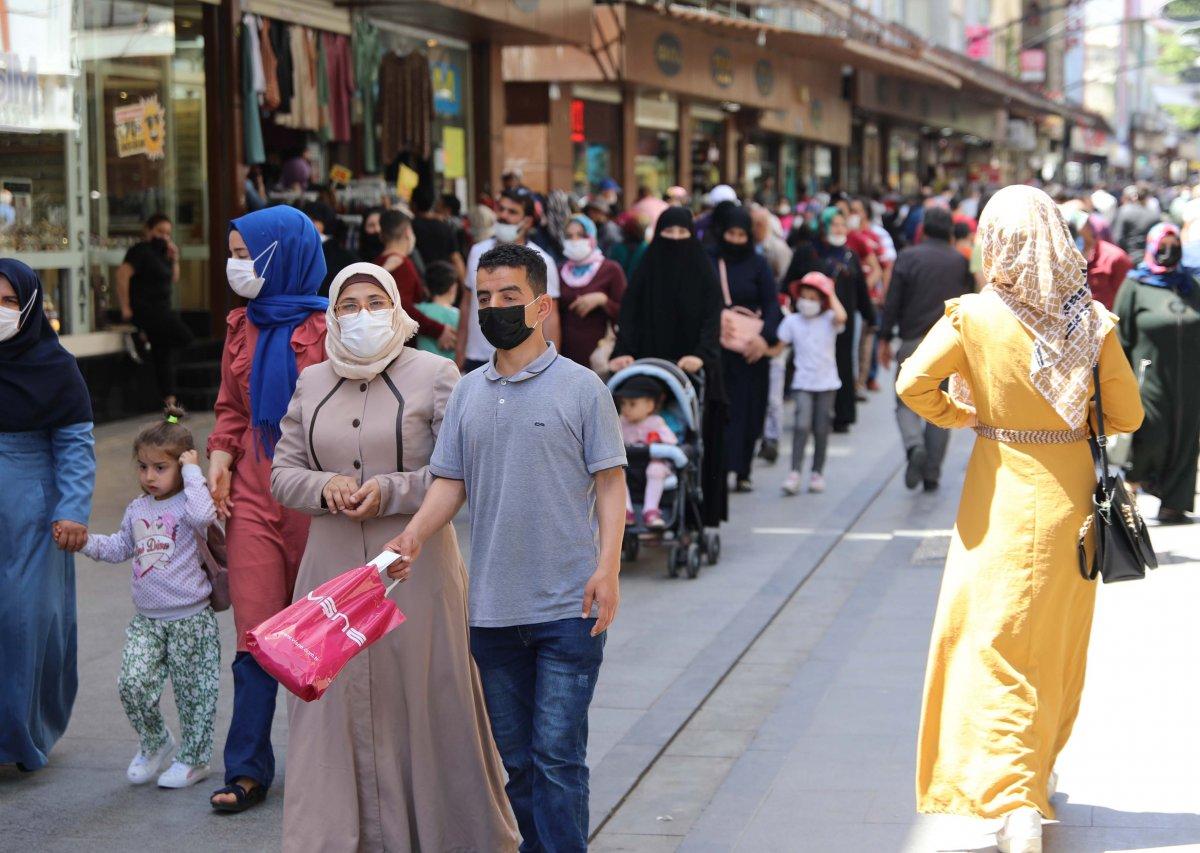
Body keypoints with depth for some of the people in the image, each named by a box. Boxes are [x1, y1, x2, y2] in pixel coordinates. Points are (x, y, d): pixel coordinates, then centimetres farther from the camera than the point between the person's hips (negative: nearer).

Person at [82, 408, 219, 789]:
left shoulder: (188, 504, -10)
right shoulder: (137, 509, 10)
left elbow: (202, 515, -35)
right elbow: (121, 547, 25)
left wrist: (192, 471, -25)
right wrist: (88, 542, 10)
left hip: (190, 618, -5)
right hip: (146, 619, 6)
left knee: (193, 690, 5)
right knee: (132, 682, -8)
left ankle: (194, 758, 23)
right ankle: (154, 743, 17)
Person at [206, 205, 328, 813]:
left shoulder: (327, 327, -7)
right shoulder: (243, 326, 13)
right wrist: (220, 460, 4)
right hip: (253, 491, 5)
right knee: (256, 636, 2)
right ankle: (247, 770, 5)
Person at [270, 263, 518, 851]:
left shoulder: (434, 375, -2)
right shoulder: (311, 383, 12)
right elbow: (282, 472, 12)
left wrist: (391, 490, -17)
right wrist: (325, 486, -9)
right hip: (333, 567, 3)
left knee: (423, 699, 1)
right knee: (335, 703, 5)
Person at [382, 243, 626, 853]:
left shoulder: (581, 387, -3)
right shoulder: (467, 393, 10)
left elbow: (610, 481, -4)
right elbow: (450, 481, 8)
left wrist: (607, 566, -15)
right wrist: (414, 536, -10)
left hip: (568, 606, -5)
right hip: (491, 608, 5)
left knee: (557, 755, -6)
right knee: (511, 756, 13)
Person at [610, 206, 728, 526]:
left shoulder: (703, 272, 3)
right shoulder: (645, 271, 6)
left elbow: (712, 319, -6)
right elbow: (629, 316, -2)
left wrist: (700, 355, -24)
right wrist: (623, 352, -20)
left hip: (692, 371, -1)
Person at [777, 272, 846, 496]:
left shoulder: (828, 320, -1)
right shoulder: (792, 321, 3)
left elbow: (841, 317, -24)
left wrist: (832, 295, -12)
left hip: (826, 383, 0)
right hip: (803, 382, 0)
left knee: (821, 429, 6)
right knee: (802, 425, -14)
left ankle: (817, 473, 19)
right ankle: (795, 473, -16)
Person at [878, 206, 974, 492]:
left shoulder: (907, 257, -3)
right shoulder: (962, 262, 5)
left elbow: (893, 302, -5)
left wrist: (885, 339, 2)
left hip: (913, 342, -2)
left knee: (906, 402, 7)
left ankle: (914, 446, -22)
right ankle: (932, 473, 7)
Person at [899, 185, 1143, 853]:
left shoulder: (974, 315, -12)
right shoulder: (1094, 321, -6)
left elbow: (914, 383, -12)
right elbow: (1127, 415, -1)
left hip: (1002, 490, -3)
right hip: (1069, 491, 3)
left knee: (994, 643, 1)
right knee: (1056, 640, 17)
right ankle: (1041, 769, 35)